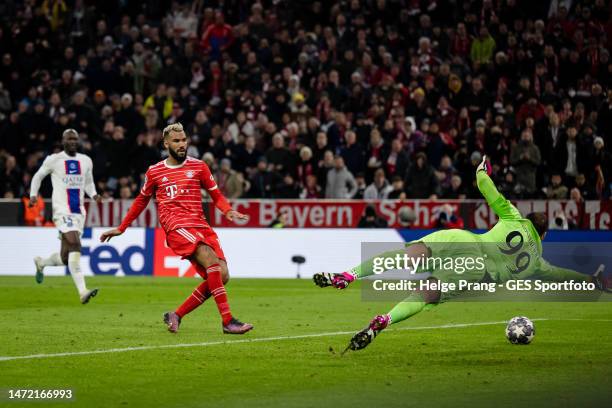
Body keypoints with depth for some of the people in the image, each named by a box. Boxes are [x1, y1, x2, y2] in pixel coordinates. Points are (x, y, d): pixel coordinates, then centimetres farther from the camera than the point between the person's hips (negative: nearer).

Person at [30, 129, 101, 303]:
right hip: (62, 211, -6)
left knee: (65, 259, 9)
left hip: (79, 212, 6)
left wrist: (94, 195, 4)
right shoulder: (53, 160, 0)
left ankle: (41, 263, 43)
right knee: (75, 246, -23)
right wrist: (33, 195, 0)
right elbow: (38, 176, 13)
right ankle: (82, 292, -29)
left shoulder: (86, 161, 12)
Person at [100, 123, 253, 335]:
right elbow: (141, 201, 26)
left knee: (221, 276, -11)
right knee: (211, 260, -28)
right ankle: (228, 321, -32)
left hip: (201, 226, 4)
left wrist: (228, 211, -5)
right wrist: (121, 228, 29)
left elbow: (216, 195, 16)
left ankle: (176, 315, 3)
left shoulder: (199, 166, 13)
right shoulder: (154, 172, 12)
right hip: (176, 228, -4)